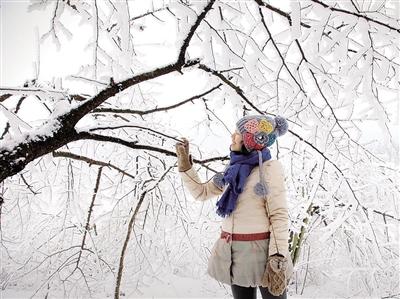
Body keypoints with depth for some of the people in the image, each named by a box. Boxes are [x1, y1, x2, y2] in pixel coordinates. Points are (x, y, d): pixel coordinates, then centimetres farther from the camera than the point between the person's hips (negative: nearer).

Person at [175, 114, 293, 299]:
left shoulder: (270, 168, -10)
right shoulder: (234, 170, 11)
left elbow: (279, 216, -14)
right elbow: (201, 192, 16)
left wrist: (278, 261, -21)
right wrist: (184, 161, 7)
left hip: (263, 249, -6)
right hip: (235, 251, 7)